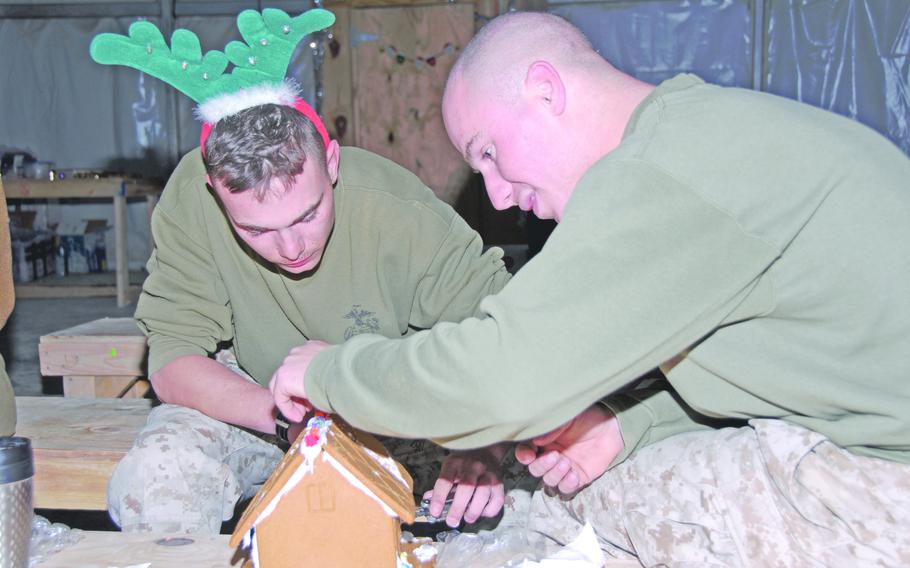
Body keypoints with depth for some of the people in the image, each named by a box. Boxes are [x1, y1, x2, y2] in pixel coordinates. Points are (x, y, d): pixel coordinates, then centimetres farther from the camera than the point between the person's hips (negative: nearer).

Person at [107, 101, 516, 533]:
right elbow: (172, 364, -22)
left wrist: (484, 447, -42)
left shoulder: (406, 217, -28)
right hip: (247, 404, 0)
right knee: (157, 470, -29)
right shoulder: (189, 200, -24)